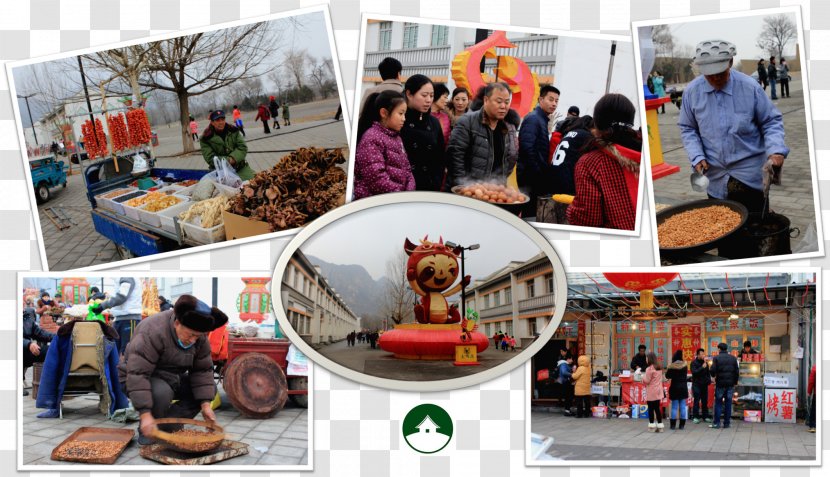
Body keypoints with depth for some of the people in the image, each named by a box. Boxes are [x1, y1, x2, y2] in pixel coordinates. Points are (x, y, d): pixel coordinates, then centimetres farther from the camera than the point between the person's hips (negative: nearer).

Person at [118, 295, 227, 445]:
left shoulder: (199, 337, -10)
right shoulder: (154, 332, -33)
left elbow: (203, 370, -6)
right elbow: (138, 373, -37)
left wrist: (205, 404, -18)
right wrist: (145, 414, -41)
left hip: (171, 379, 7)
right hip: (136, 379, -7)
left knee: (210, 389, -6)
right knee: (161, 392, -38)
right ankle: (147, 432, -12)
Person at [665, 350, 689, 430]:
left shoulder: (671, 366, -12)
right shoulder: (685, 365, -4)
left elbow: (667, 376, -4)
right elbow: (685, 374, 10)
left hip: (674, 387, -2)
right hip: (684, 387, 2)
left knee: (674, 406, 4)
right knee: (683, 406, 7)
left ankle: (673, 424, 5)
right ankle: (682, 425, 8)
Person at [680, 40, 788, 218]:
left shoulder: (750, 87, -10)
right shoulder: (692, 92, -3)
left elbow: (771, 121, -1)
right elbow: (687, 129, 8)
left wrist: (776, 150, -18)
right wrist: (697, 156, -7)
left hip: (749, 177, -2)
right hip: (716, 179, 2)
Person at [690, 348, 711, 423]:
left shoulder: (705, 363, 11)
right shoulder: (694, 363, -4)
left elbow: (708, 372, 17)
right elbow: (694, 372, -17)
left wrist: (709, 380, 4)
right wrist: (702, 367, -23)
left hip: (704, 384, 5)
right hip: (697, 384, -5)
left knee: (705, 401, 7)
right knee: (696, 401, -5)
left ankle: (705, 416, 14)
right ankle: (695, 417, -2)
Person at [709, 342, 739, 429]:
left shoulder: (716, 358, -7)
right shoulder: (733, 358, 6)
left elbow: (712, 371, -11)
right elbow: (736, 372, 6)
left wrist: (714, 375, 12)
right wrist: (735, 382, 14)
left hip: (720, 383, -3)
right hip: (730, 384, 3)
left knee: (718, 403, 4)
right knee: (728, 403, 7)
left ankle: (716, 423, 2)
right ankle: (726, 423, 8)